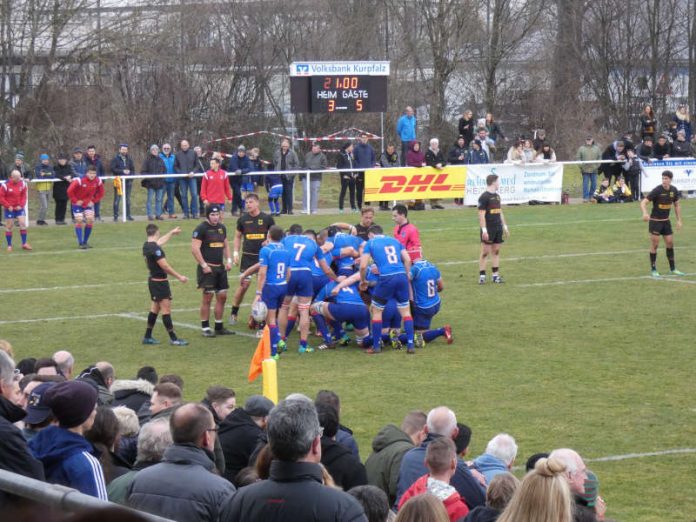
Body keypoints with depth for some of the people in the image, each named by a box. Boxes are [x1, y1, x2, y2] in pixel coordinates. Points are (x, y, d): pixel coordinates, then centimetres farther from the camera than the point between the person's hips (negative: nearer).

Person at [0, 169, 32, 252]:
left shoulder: (22, 184, -3)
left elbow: (24, 195, 5)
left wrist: (21, 205, -8)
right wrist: (8, 206, -15)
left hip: (19, 208, 3)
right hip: (9, 209, -3)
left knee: (23, 224, -4)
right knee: (9, 227, 3)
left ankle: (24, 244, 6)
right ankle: (9, 245, 13)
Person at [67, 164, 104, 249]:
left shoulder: (98, 181, -11)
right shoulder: (79, 180, -26)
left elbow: (101, 193, 6)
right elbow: (70, 191, -23)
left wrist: (94, 201, -2)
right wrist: (75, 201, -17)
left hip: (88, 203, 4)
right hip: (78, 203, -4)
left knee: (90, 220, -6)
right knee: (79, 220, -12)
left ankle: (85, 242, 9)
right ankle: (80, 243, -7)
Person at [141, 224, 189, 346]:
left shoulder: (147, 246, 7)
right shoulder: (155, 249, -21)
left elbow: (160, 241, 28)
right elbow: (165, 266, -22)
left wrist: (172, 233, 43)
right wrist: (179, 277, -16)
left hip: (153, 280, 10)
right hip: (159, 282, -10)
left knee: (155, 308, 17)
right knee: (166, 309, -7)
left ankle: (147, 337, 22)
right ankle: (173, 339, -6)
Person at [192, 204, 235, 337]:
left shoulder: (222, 228, 13)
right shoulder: (201, 229, -10)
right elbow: (195, 248, -15)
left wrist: (228, 260, 9)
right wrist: (204, 265, -17)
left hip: (220, 267, 7)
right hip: (207, 268, -7)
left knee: (222, 296, 7)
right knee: (207, 297, -6)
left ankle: (219, 327, 16)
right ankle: (205, 328, 2)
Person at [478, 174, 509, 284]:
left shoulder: (497, 196, 13)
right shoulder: (484, 197, -11)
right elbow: (481, 215, -14)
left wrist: (504, 226, 19)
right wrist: (484, 230, -19)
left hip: (498, 229, 8)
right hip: (488, 230, -8)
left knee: (496, 251, 9)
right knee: (485, 252, -5)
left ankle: (495, 275, 13)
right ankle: (482, 276, -2)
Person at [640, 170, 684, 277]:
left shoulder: (674, 190, -2)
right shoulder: (657, 190, -19)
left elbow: (677, 205, 13)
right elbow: (643, 202, -23)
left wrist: (679, 220, 9)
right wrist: (645, 213, -43)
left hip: (666, 221, 5)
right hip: (655, 221, -5)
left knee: (670, 243, 7)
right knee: (654, 245, -2)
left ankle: (672, 269, 18)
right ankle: (653, 270, 8)